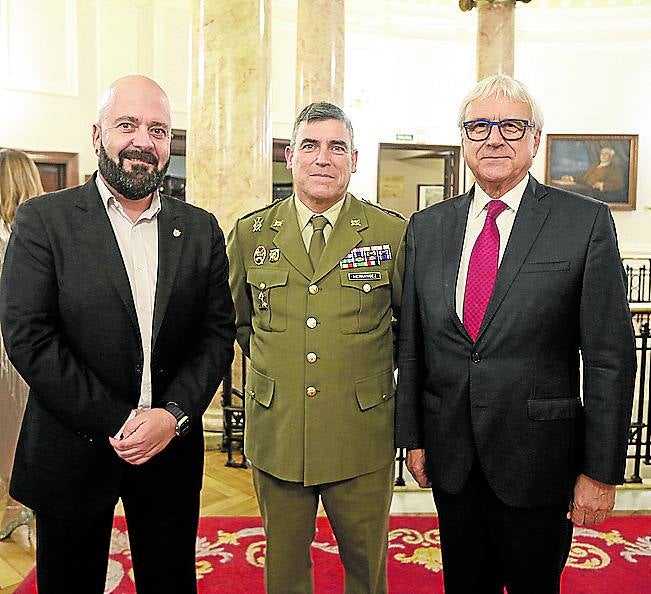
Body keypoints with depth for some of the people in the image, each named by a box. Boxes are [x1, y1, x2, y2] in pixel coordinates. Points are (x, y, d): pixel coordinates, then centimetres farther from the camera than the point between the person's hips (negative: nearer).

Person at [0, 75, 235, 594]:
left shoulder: (201, 230, 3)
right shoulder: (43, 220, -5)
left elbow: (218, 334, 0)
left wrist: (174, 415, -13)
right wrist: (115, 423, -16)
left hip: (172, 449, 3)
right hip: (72, 450, -2)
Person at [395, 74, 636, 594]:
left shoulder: (586, 223, -7)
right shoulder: (427, 227, 3)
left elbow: (610, 356, -8)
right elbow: (412, 344, 6)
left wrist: (601, 472, -8)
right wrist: (413, 437, 6)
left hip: (538, 458, -3)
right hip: (451, 457, 3)